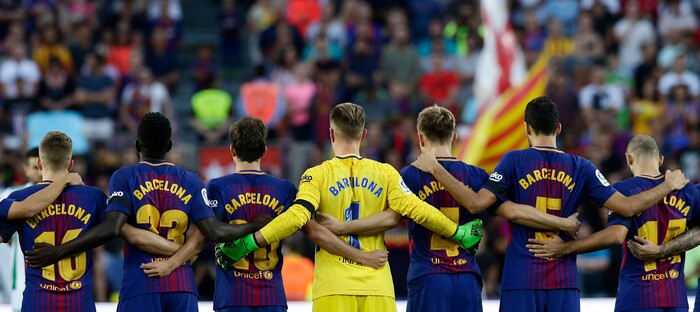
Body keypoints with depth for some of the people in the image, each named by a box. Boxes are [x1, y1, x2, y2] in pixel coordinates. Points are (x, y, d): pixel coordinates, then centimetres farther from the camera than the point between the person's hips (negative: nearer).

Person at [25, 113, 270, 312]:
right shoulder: (191, 181, 9)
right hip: (182, 287, 3)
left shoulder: (125, 178, 0)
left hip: (140, 288, -3)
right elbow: (214, 232, -1)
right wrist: (257, 226, 15)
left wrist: (59, 251, -12)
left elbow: (111, 229, -14)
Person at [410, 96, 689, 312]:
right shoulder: (580, 168, 6)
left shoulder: (514, 161, -2)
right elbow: (627, 207, 3)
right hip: (564, 284, 2)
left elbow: (477, 202, -12)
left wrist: (435, 170, -5)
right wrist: (669, 185, 18)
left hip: (521, 282, -2)